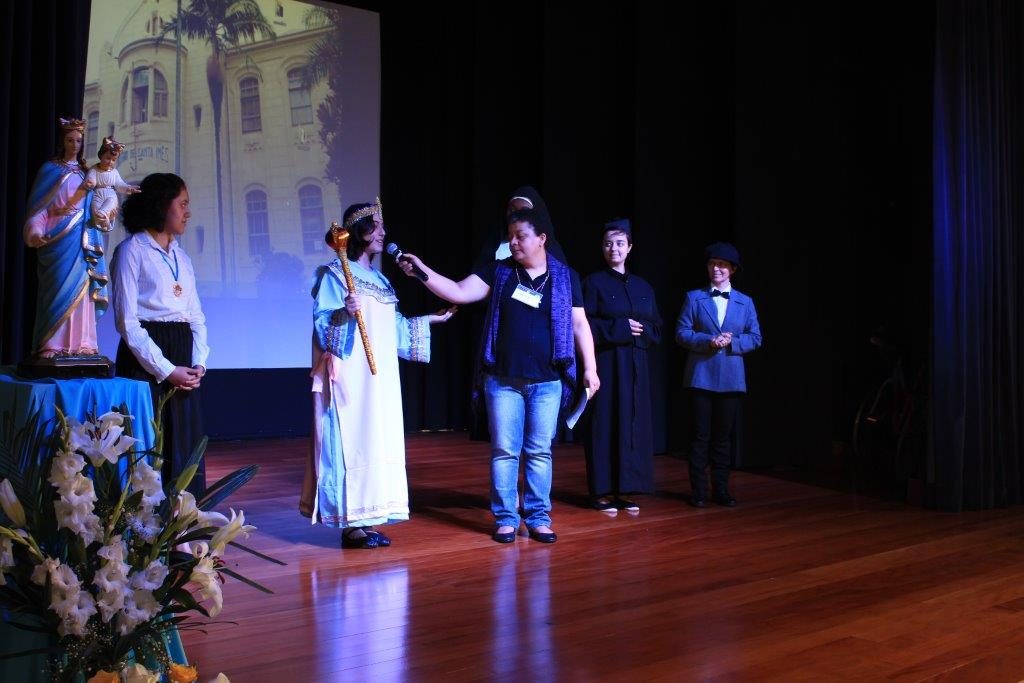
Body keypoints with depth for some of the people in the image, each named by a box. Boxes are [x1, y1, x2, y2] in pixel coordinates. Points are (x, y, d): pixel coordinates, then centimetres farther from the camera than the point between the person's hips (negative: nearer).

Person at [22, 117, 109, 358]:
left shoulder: (85, 172, 16)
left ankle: (80, 343, 2)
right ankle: (52, 345, -7)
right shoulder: (50, 170, 3)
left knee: (81, 288, 0)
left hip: (82, 238, 4)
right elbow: (39, 206, -3)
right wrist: (36, 233, -16)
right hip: (58, 238, -4)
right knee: (59, 288, -9)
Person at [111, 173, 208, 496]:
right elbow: (126, 321, -10)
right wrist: (165, 370, -14)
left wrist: (199, 363, 0)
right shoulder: (132, 250, -3)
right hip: (145, 362, -6)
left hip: (183, 359, 7)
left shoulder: (182, 256, 18)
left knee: (186, 451, 6)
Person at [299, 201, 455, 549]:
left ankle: (366, 519, 13)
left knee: (379, 445, 6)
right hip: (349, 377, -8)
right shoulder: (334, 274, -5)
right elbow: (322, 326, -13)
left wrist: (428, 321, 23)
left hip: (380, 379, 8)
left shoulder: (381, 280, 17)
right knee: (350, 444, -6)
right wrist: (345, 313, -30)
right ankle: (350, 524, 0)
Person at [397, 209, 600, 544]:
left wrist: (590, 368, 0)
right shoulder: (498, 271, 3)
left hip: (547, 382, 0)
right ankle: (506, 519, 14)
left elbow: (579, 324, 4)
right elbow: (460, 292, -4)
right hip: (502, 381, 0)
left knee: (540, 452, 7)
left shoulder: (565, 276, 3)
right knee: (504, 451, 4)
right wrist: (422, 272, -16)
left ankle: (538, 518, 17)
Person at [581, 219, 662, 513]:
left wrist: (641, 330, -8)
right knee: (605, 424, -4)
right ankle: (601, 491, 2)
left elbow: (657, 328, 13)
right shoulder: (594, 282, -1)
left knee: (632, 424, 4)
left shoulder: (643, 287, 13)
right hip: (606, 364, -5)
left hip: (635, 366, 5)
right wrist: (620, 328, -15)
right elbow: (585, 325, -8)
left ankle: (622, 490, 11)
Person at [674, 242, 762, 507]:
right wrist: (708, 340, -16)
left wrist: (732, 342, -12)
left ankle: (721, 490, 16)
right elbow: (681, 333, -2)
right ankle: (698, 490, 8)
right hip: (701, 376, -2)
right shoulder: (694, 298, 4)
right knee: (701, 434, 1)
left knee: (724, 436, 8)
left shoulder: (745, 302, 10)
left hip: (731, 378, 2)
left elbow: (755, 338, 6)